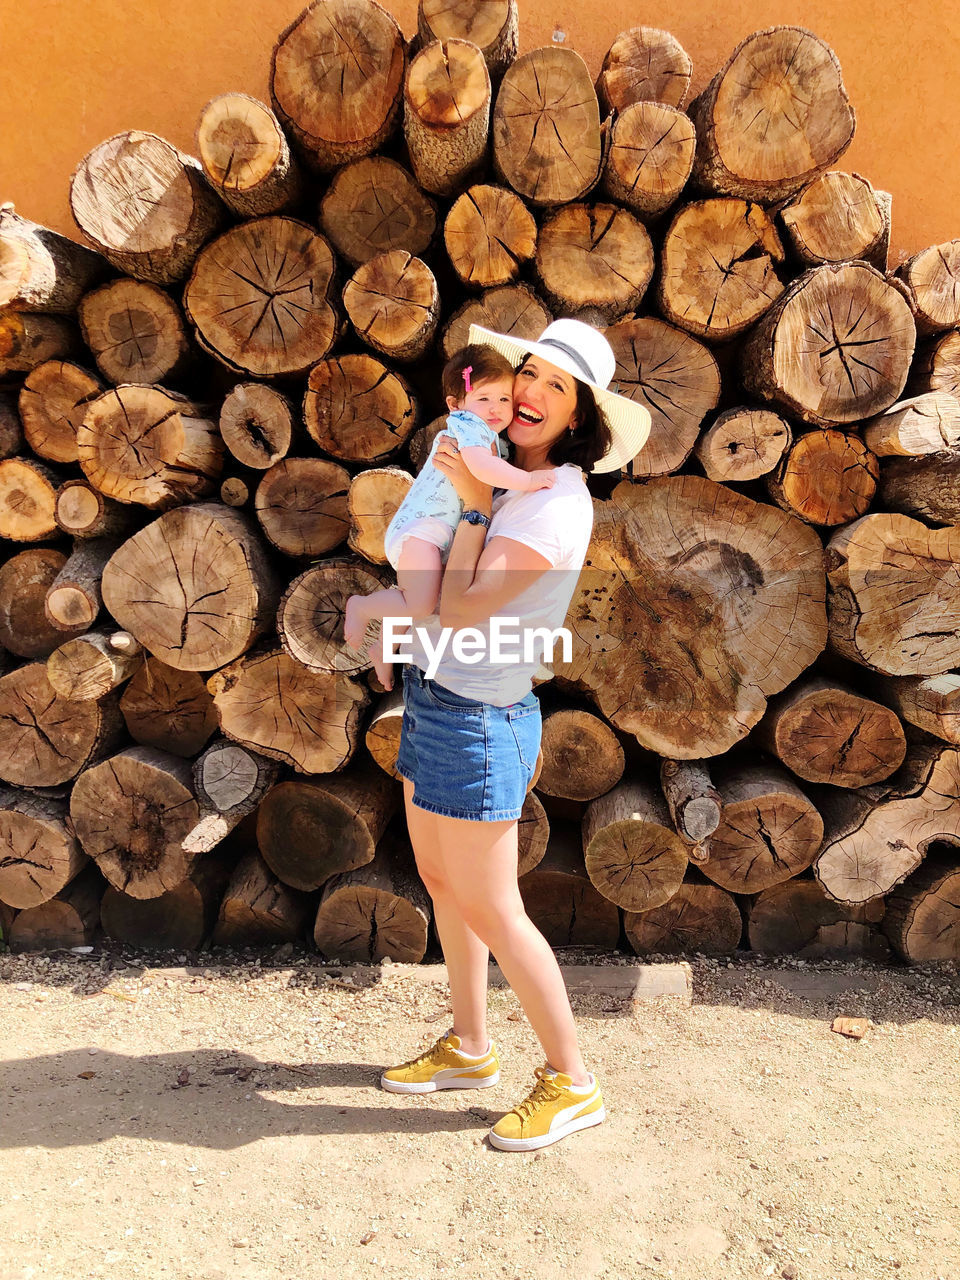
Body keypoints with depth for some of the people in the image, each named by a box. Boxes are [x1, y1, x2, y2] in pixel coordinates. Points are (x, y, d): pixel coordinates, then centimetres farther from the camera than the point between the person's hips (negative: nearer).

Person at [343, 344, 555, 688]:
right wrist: (528, 479, -27)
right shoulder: (467, 425, -14)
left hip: (447, 537, 10)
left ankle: (383, 645, 48)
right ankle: (360, 607, 1)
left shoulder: (495, 439, 16)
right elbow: (480, 466, -32)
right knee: (422, 605, -25)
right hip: (420, 527, -10)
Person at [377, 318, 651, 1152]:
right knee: (441, 882, 19)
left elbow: (461, 610, -23)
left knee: (489, 911, 1)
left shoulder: (557, 505, -20)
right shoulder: (510, 478, 8)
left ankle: (571, 1082, 21)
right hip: (434, 703, 9)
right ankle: (469, 1050, 38)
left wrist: (473, 503, -18)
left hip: (474, 721, -9)